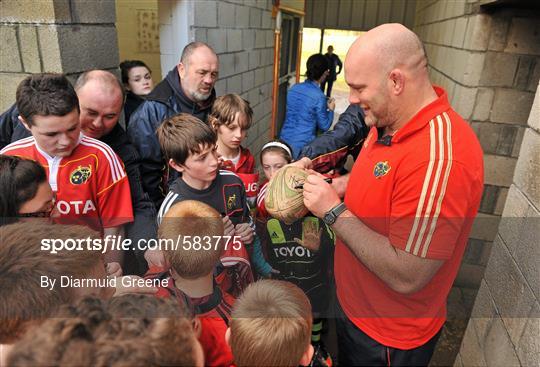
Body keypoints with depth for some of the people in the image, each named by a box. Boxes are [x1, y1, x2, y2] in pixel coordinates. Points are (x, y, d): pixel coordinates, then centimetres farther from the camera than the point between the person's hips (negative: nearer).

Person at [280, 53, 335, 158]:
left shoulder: (294, 88, 1)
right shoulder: (319, 96, -16)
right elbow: (324, 126, -8)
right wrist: (330, 110, 9)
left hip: (285, 138, 6)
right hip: (302, 145, -6)